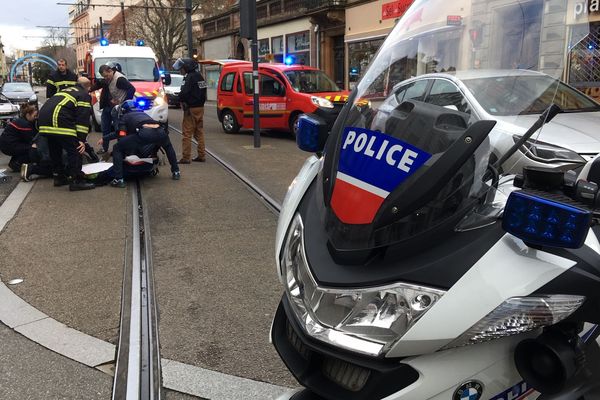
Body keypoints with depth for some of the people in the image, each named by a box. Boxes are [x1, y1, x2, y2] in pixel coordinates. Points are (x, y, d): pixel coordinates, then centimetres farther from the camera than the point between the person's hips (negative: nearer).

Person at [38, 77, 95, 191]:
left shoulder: (66, 91, 34)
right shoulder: (85, 96, 11)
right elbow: (83, 119, -3)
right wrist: (82, 140, -7)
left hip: (43, 119, 8)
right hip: (60, 120, -8)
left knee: (55, 150, 22)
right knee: (75, 150, -2)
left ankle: (59, 177, 31)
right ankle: (76, 181, -4)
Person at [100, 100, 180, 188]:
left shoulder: (124, 117, 26)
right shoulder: (143, 113, 42)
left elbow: (121, 135, 17)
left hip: (144, 133, -5)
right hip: (160, 130, 5)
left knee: (117, 149, 12)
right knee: (168, 146, 41)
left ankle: (119, 179, 3)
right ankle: (176, 172, 39)